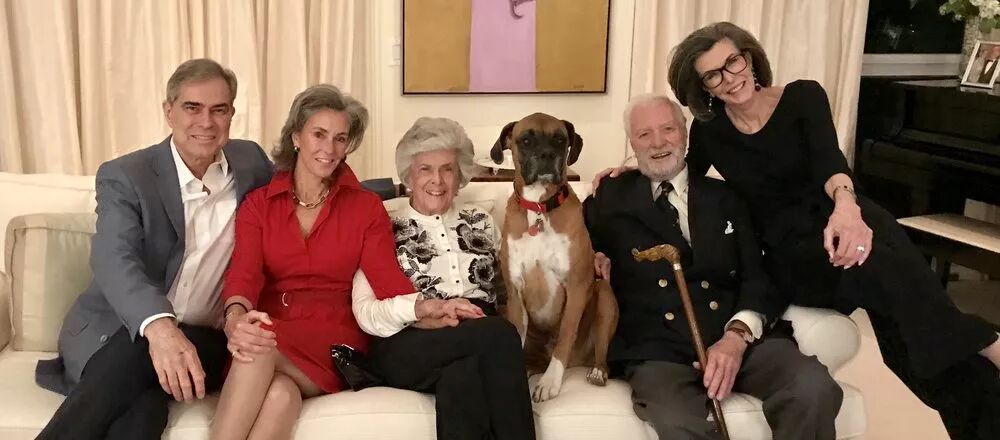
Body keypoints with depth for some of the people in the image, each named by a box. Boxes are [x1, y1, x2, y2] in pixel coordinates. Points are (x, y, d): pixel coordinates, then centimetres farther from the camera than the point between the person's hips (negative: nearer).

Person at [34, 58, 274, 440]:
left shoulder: (250, 162, 5)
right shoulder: (124, 177, -7)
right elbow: (113, 260, -26)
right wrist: (158, 325, -46)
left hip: (201, 339, 1)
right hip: (118, 332, -1)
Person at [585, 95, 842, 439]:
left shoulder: (725, 197, 19)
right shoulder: (611, 197, 15)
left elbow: (759, 274, 8)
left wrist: (738, 334, -11)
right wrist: (589, 259, 2)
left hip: (740, 337, 3)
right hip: (656, 347, -3)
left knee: (816, 389, -26)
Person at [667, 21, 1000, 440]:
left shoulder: (803, 96, 1)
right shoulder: (709, 131, 5)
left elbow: (828, 160, -19)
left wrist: (846, 204, -41)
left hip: (841, 216, 0)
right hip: (790, 248, 0)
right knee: (880, 268, -36)